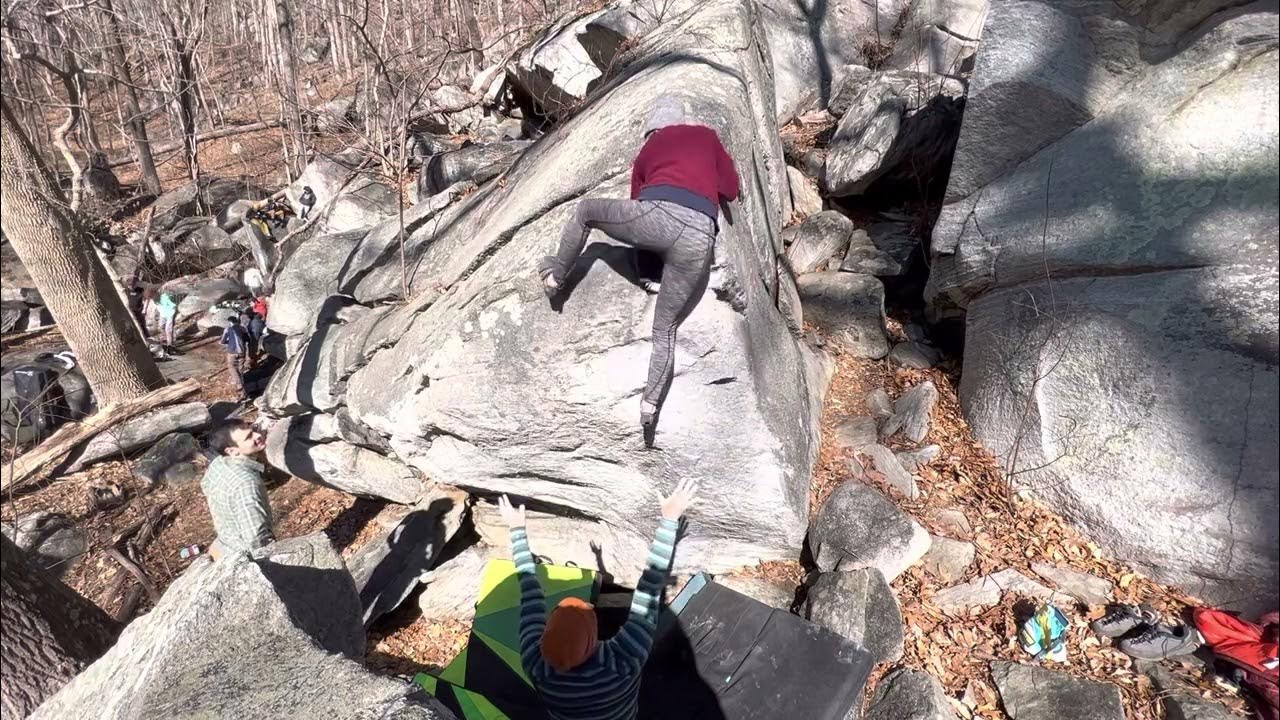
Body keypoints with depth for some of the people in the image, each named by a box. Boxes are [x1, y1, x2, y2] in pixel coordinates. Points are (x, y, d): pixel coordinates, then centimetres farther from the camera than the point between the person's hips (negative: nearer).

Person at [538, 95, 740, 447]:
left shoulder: (646, 149, 29)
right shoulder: (706, 135, 29)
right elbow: (731, 189, 29)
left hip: (656, 214, -1)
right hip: (700, 237, 1)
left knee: (585, 210, 27)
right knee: (665, 329, 12)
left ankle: (555, 276, 32)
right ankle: (650, 405, 0)